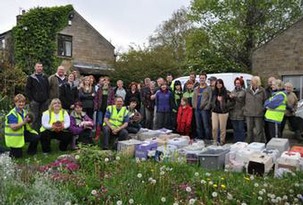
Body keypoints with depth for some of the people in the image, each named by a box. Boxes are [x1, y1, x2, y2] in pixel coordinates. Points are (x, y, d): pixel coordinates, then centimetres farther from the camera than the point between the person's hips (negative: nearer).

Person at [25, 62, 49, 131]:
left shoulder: (45, 77, 13)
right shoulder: (31, 78, 1)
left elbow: (48, 88, 16)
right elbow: (27, 89, -2)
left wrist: (47, 97, 6)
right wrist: (31, 99, -9)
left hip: (44, 101, 4)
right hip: (35, 101, -4)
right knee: (35, 118, -4)